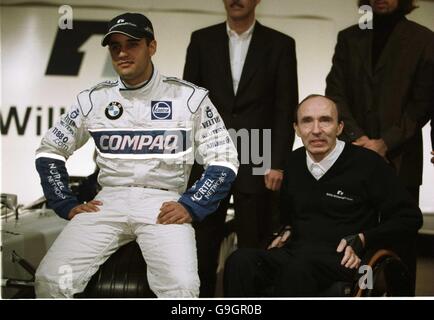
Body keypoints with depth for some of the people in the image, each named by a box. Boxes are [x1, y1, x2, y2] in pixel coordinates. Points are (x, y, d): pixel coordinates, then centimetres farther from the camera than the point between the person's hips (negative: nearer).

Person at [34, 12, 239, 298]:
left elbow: (224, 160, 1)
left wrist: (191, 206, -10)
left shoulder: (189, 97, 0)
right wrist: (67, 205, 6)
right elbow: (49, 151, 17)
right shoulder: (93, 99, 8)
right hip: (108, 202, 3)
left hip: (164, 205, -2)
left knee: (182, 286, -29)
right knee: (50, 279, -18)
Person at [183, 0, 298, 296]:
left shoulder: (280, 44, 2)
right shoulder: (202, 40, 7)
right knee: (204, 243, 6)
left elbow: (286, 109, -1)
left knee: (253, 245, 4)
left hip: (257, 163, -1)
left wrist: (278, 163, -7)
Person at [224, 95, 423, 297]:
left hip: (342, 260, -4)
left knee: (298, 267, -40)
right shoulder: (294, 162, 14)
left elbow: (410, 217, 3)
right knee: (241, 262, -28)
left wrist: (361, 241, -7)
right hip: (295, 252, 5)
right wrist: (284, 232, 12)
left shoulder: (367, 163, -1)